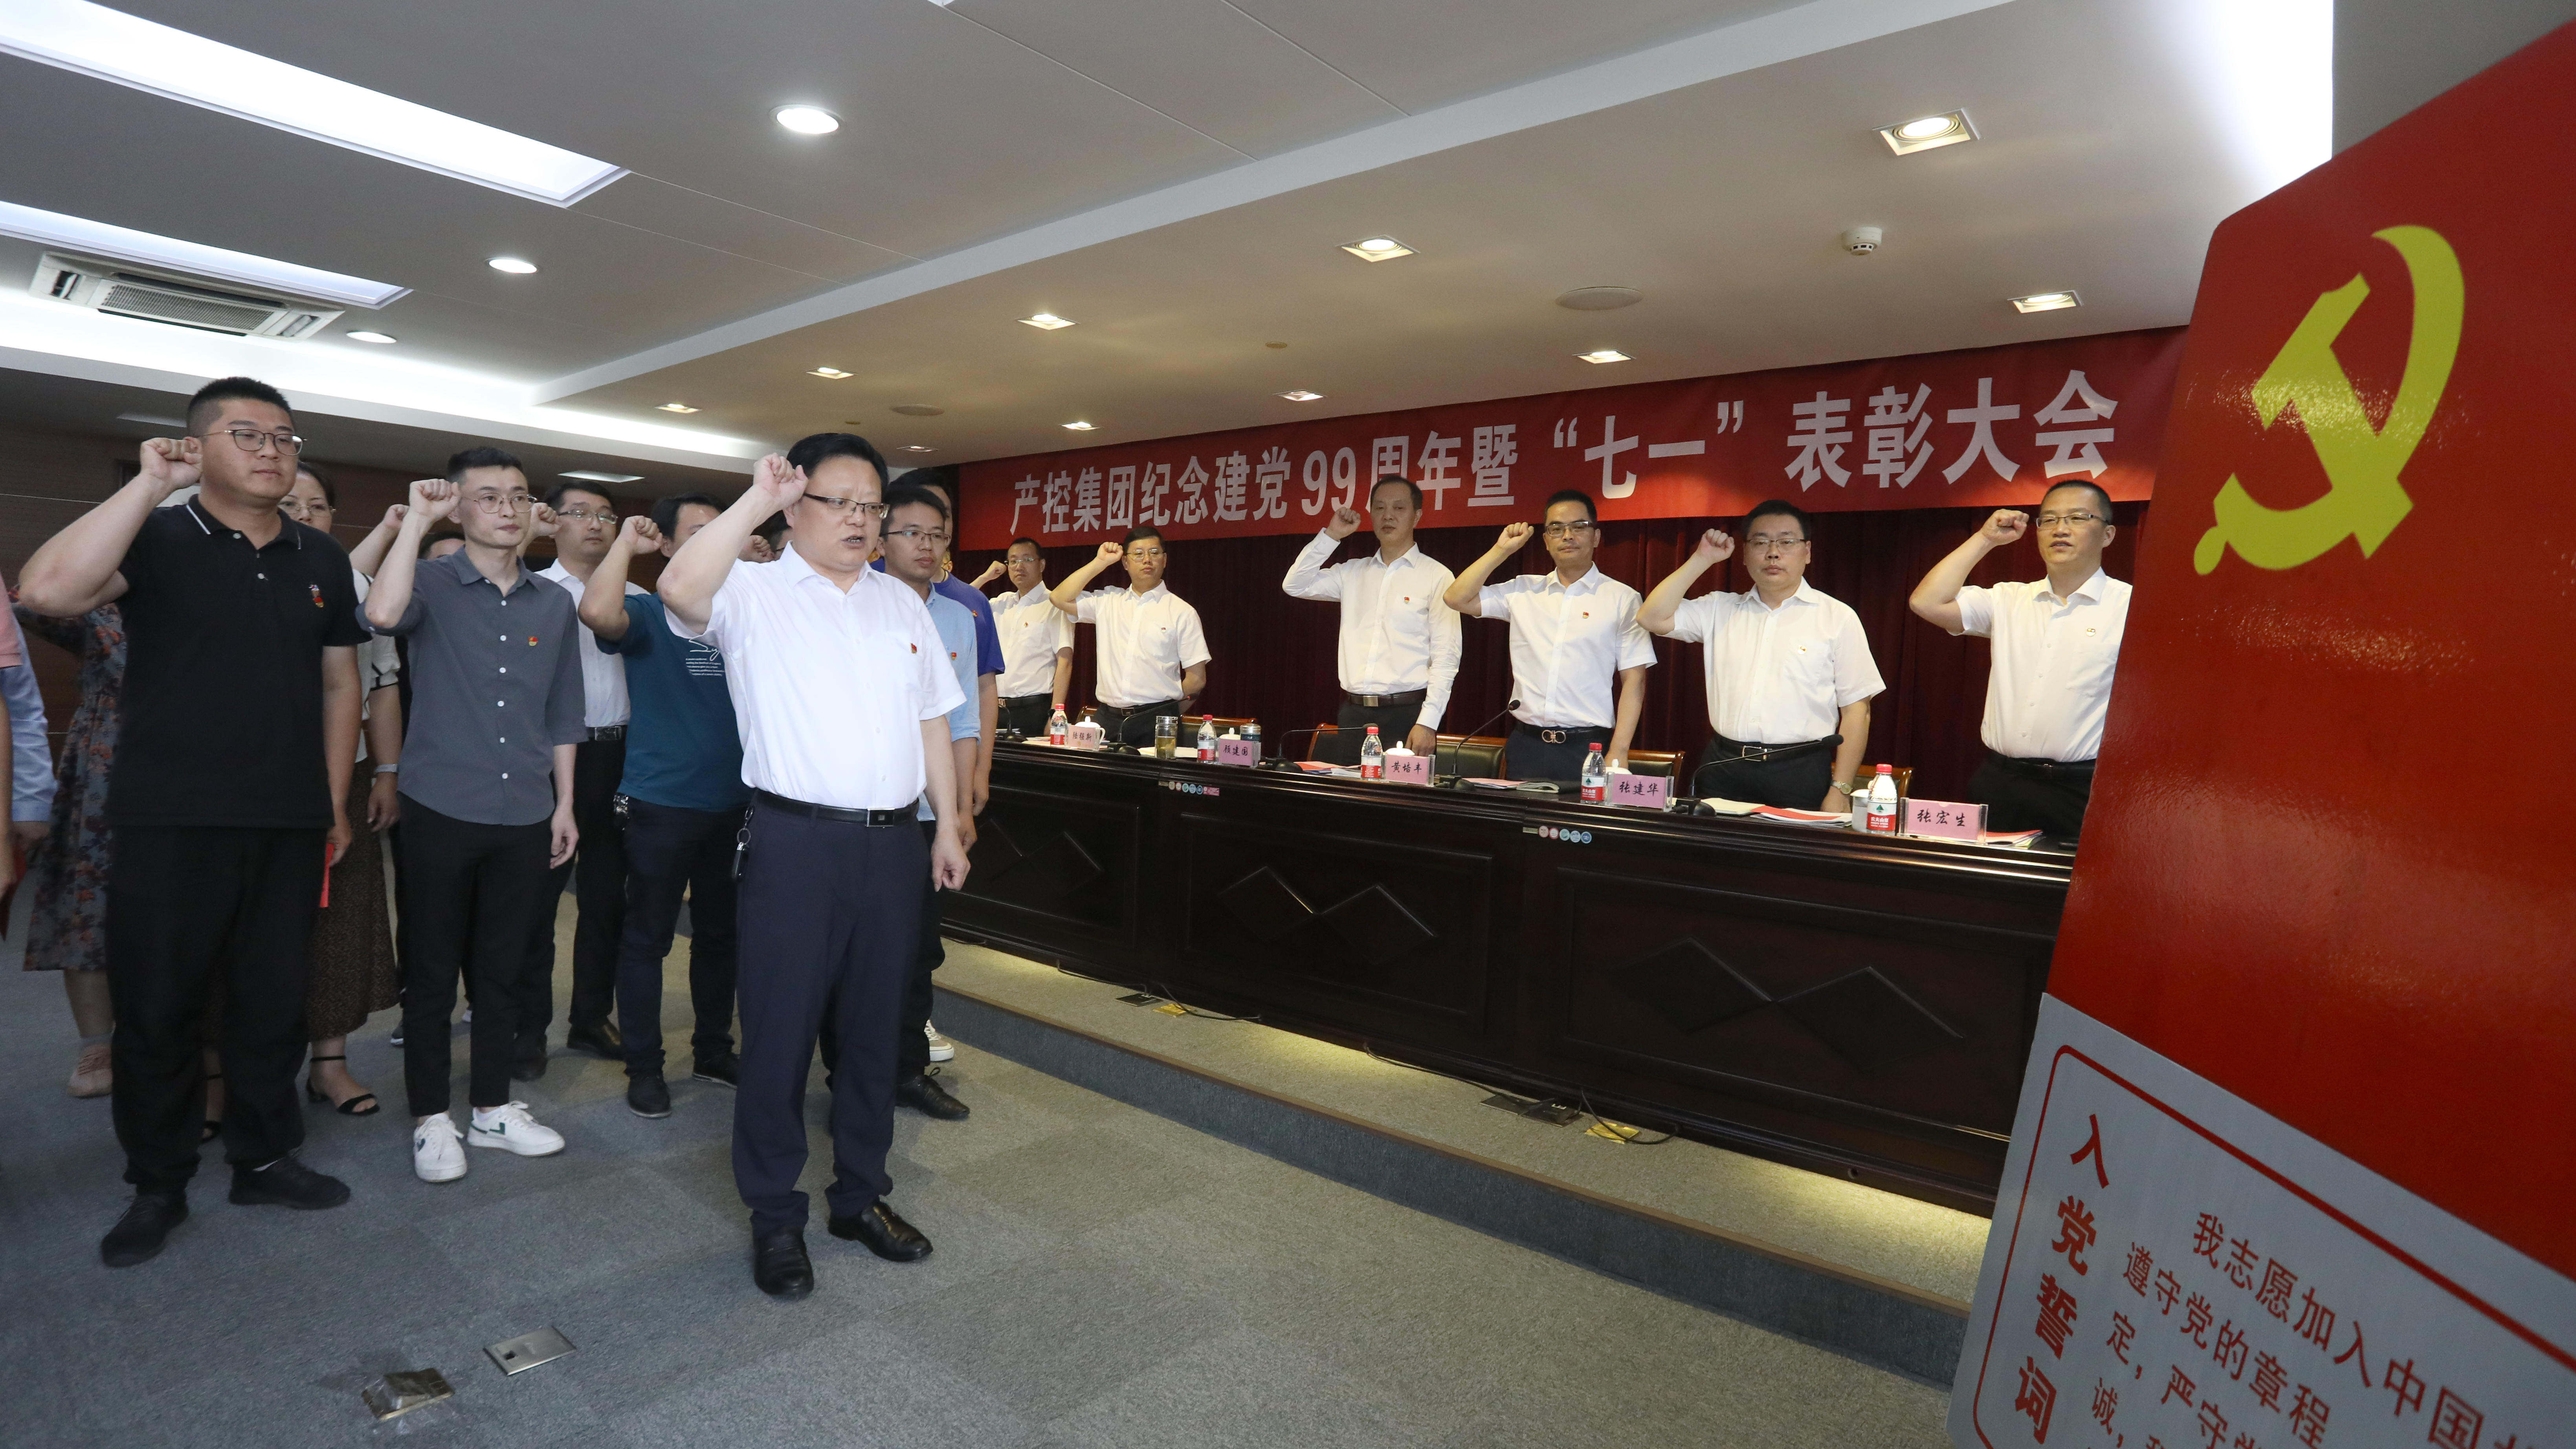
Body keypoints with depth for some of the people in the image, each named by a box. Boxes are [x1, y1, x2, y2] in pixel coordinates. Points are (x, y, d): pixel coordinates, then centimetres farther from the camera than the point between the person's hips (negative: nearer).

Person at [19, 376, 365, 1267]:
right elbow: (48, 591, -22)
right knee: (156, 1008, 7)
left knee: (274, 1002, 12)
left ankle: (264, 1158, 27)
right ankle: (157, 1187, 23)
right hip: (170, 825, -3)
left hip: (290, 828, 3)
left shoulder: (322, 560, 10)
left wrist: (336, 805, 9)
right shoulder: (156, 539, -1)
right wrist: (149, 483, -17)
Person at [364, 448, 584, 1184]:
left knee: (505, 968, 12)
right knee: (432, 970, 7)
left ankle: (492, 1108, 26)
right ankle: (430, 1119, 21)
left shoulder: (554, 603, 9)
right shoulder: (432, 583, -2)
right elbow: (382, 613, -28)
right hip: (441, 811, -3)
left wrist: (564, 803, 9)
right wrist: (416, 519, -18)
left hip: (524, 818, 3)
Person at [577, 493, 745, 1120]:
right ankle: (644, 1067, 19)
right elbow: (598, 612, -27)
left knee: (721, 934, 15)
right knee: (647, 938, 6)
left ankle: (714, 1050, 30)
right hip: (662, 803, -5)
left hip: (733, 802, 5)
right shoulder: (647, 612, -6)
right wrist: (627, 541, -18)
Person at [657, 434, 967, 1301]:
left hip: (893, 842, 5)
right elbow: (679, 590, -26)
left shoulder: (902, 606, 15)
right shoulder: (753, 593, -1)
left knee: (874, 1029, 15)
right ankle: (775, 1218, 22)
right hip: (796, 840, -5)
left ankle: (861, 1196, 31)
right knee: (781, 1031, 5)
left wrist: (947, 829, 13)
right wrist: (756, 500, -21)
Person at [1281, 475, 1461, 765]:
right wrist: (1331, 535, 5)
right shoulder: (1353, 573, 14)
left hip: (1406, 716, -4)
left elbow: (1445, 658, -7)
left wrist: (1427, 723, -14)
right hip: (1353, 715, 4)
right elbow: (1295, 586, 10)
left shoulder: (1437, 576, -1)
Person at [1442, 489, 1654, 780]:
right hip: (1526, 746, 3)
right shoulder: (1524, 590, 11)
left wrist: (1618, 753, -9)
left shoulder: (1622, 598, 2)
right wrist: (1501, 550, 6)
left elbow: (1634, 680, -2)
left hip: (1587, 749, -3)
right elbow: (1456, 599, 7)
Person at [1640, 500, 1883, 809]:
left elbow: (1856, 710, 1)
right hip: (1723, 770, 2)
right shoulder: (1720, 609, 13)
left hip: (1800, 774, -2)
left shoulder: (1837, 617, 5)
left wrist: (1840, 791, -6)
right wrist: (1702, 559, 3)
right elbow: (1653, 618, 1)